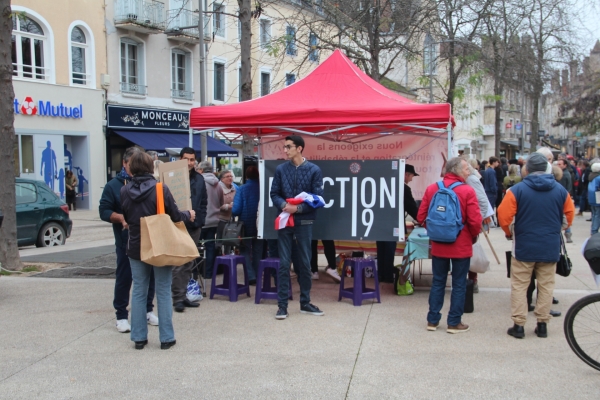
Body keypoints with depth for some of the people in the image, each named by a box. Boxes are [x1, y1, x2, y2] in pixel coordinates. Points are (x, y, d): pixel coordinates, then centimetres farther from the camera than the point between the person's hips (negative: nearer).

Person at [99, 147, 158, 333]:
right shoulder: (114, 185, 0)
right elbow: (104, 211, -1)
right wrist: (121, 218, -18)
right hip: (126, 240, -2)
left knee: (149, 275, 11)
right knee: (124, 277, 4)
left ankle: (147, 310, 26)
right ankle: (121, 315, 15)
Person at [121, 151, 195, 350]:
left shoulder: (124, 191, -3)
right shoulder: (161, 189, -14)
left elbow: (125, 217, 9)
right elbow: (175, 216, -10)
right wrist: (189, 215, 11)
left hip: (136, 247, 3)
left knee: (138, 292, 12)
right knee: (163, 292, 6)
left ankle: (139, 337, 16)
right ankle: (166, 338, 10)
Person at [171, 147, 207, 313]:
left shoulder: (199, 179, 12)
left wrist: (200, 219, 3)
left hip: (194, 226, 6)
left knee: (188, 264, 11)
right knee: (177, 264, -6)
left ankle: (183, 295, 19)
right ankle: (178, 298, 0)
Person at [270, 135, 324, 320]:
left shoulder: (314, 170, -2)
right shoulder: (280, 169, 3)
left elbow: (317, 198, -5)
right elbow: (274, 194, 4)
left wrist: (298, 208, -17)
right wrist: (283, 205, -16)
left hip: (304, 222, -1)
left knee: (305, 263, 9)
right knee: (284, 263, 1)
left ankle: (305, 303, 21)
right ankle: (282, 305, 8)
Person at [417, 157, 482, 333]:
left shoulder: (431, 189, -2)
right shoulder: (467, 191, -14)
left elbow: (421, 217, -1)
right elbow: (475, 221, -17)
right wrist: (473, 236, 3)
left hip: (438, 245, 4)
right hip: (461, 246, -4)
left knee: (438, 282, 15)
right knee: (459, 284, 8)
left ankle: (433, 320, 20)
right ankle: (454, 323, 15)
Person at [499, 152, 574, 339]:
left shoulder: (517, 190, -11)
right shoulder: (561, 191, 0)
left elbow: (504, 215, -12)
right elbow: (569, 215, 9)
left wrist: (509, 232, 7)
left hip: (524, 246, -3)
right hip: (551, 247, 3)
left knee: (519, 286, 6)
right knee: (546, 286, 13)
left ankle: (519, 325, 7)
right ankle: (542, 324, 18)